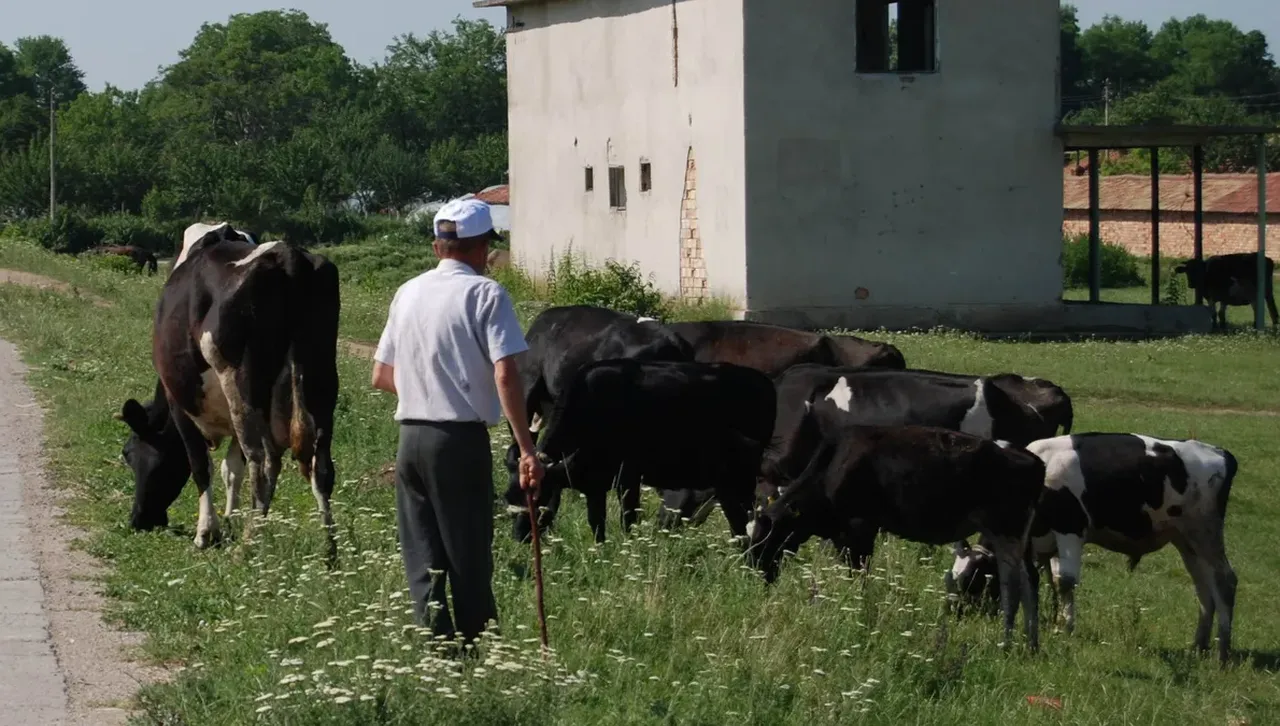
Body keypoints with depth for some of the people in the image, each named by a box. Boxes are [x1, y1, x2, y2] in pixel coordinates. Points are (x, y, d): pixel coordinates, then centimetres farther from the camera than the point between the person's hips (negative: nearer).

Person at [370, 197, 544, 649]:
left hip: (410, 437, 5)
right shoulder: (485, 293, -6)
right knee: (470, 560, 2)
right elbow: (505, 376, -16)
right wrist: (527, 450, -14)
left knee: (422, 561, 7)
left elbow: (380, 377, 17)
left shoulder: (408, 293, 11)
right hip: (462, 439, -5)